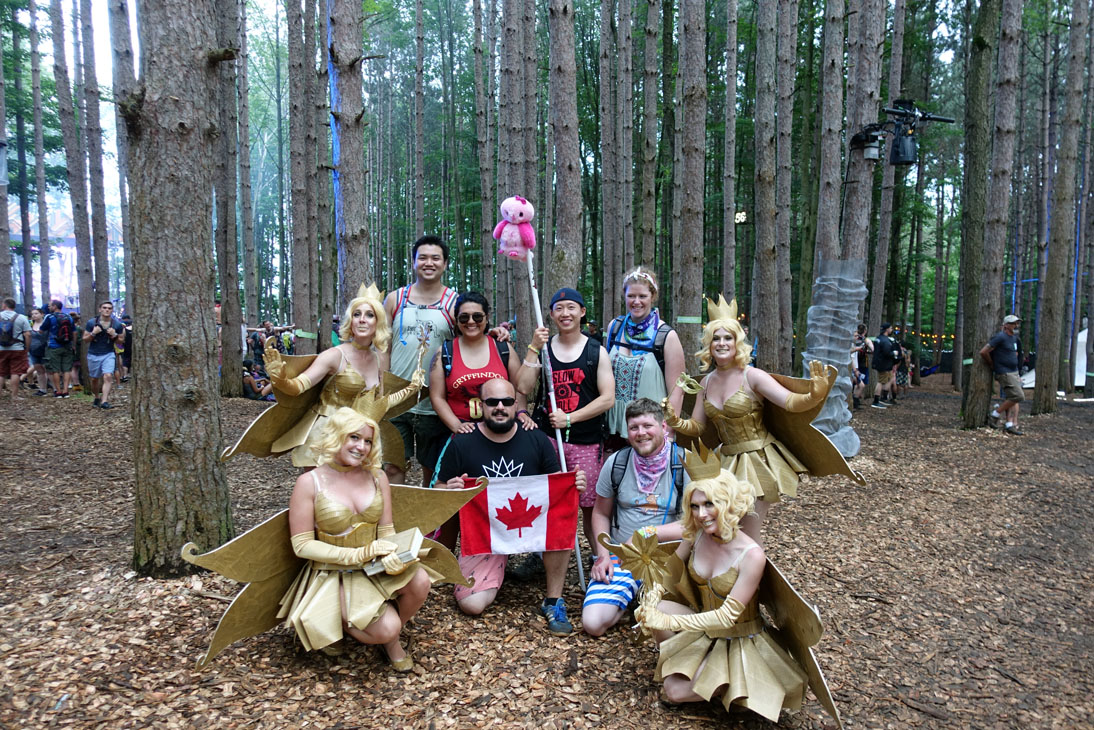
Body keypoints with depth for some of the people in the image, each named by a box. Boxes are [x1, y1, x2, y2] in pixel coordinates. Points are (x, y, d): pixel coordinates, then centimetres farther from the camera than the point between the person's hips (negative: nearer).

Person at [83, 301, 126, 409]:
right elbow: (85, 339, 3)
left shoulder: (117, 324, -1)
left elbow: (121, 340, 7)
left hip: (109, 354, -1)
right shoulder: (92, 323, -2)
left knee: (108, 376, -20)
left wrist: (114, 336, -13)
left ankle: (104, 401, -24)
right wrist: (93, 333, -16)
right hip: (93, 355, 1)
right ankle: (97, 398, 36)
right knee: (94, 379, 13)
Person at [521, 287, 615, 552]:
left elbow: (608, 398, -3)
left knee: (590, 505, 1)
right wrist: (533, 348, -8)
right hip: (546, 437, 2)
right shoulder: (543, 348, 9)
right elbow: (523, 387, -3)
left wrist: (569, 418, -11)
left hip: (586, 441, -2)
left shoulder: (597, 352, 4)